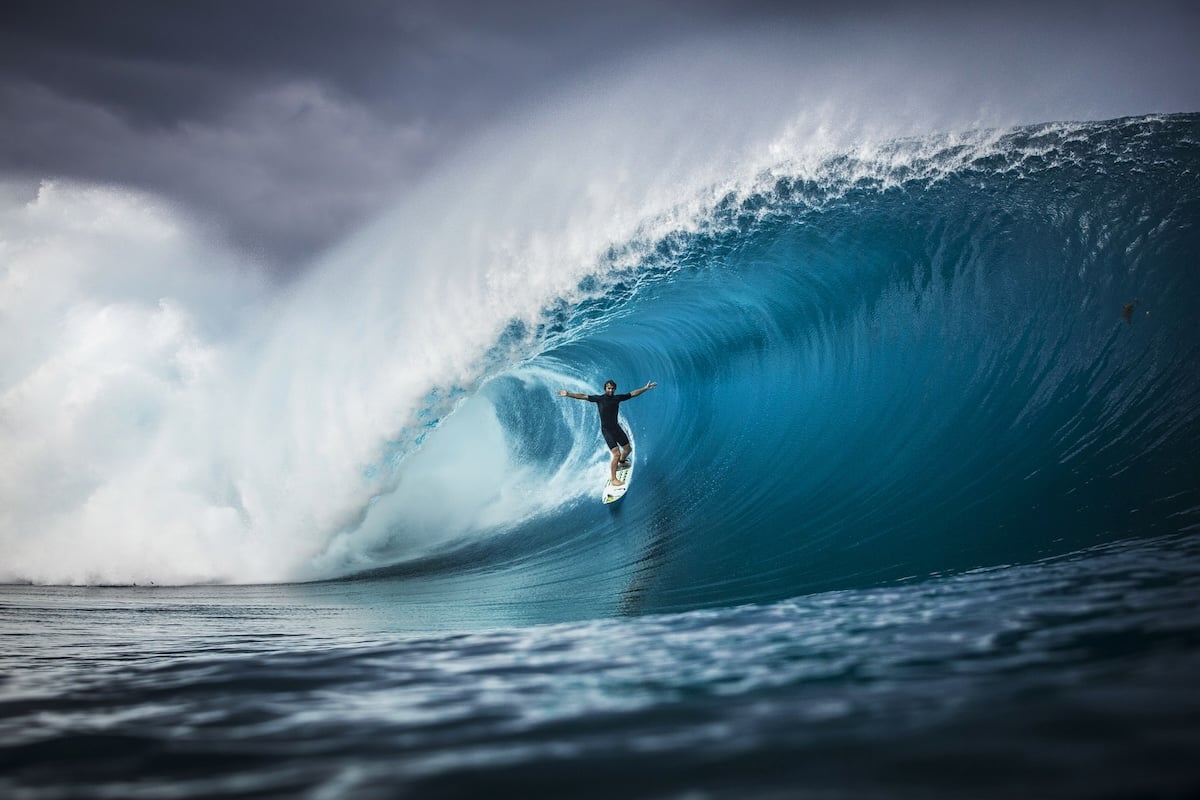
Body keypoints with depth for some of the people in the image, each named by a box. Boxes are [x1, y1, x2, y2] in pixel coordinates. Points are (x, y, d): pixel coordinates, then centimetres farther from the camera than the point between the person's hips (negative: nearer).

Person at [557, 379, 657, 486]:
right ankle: (613, 479, -5)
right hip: (606, 430, -6)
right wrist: (568, 394, -22)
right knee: (617, 454, -15)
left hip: (616, 427, 6)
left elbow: (632, 394, 9)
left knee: (628, 449, 18)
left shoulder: (617, 398, 1)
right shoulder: (599, 398, -10)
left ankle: (621, 463, 52)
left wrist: (646, 388, 8)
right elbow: (583, 397, -15)